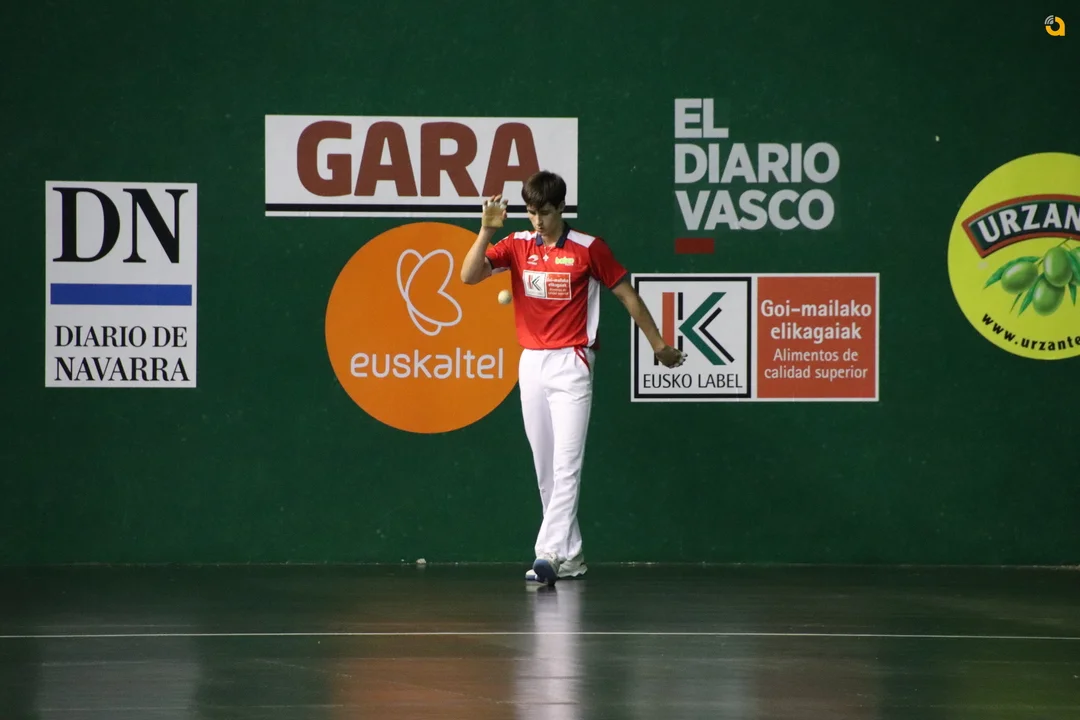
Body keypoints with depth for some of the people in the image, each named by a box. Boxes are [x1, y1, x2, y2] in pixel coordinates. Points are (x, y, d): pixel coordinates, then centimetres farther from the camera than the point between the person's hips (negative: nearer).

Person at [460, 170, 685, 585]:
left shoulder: (588, 249, -4)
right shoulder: (516, 246, 5)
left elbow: (627, 295, 4)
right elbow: (469, 276, -8)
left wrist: (658, 344, 8)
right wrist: (487, 229, -19)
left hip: (571, 364, -5)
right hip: (531, 364, 5)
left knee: (566, 464, -13)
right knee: (544, 468, 7)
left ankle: (550, 554, -20)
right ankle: (570, 557, 15)